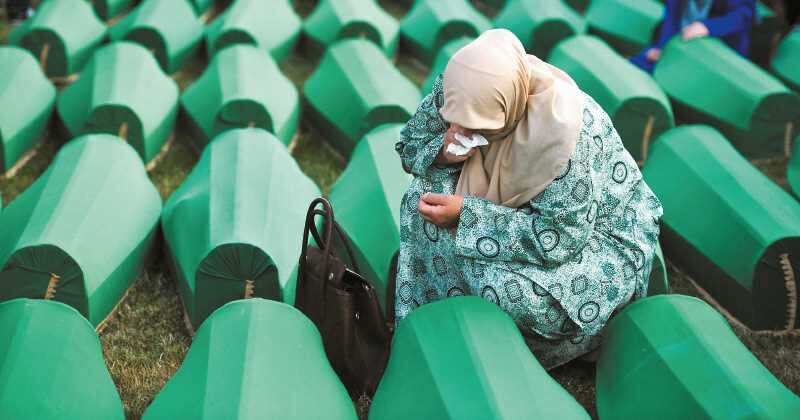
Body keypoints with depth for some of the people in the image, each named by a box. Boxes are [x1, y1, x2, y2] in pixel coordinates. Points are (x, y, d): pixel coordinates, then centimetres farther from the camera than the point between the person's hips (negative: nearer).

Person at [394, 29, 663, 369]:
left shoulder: (562, 128, -37)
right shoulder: (460, 89, -19)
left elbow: (562, 238, -34)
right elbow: (409, 145, -3)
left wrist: (465, 214, -36)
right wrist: (443, 150, -27)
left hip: (601, 233, -6)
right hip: (521, 202, 7)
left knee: (513, 289, -33)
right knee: (425, 194, -13)